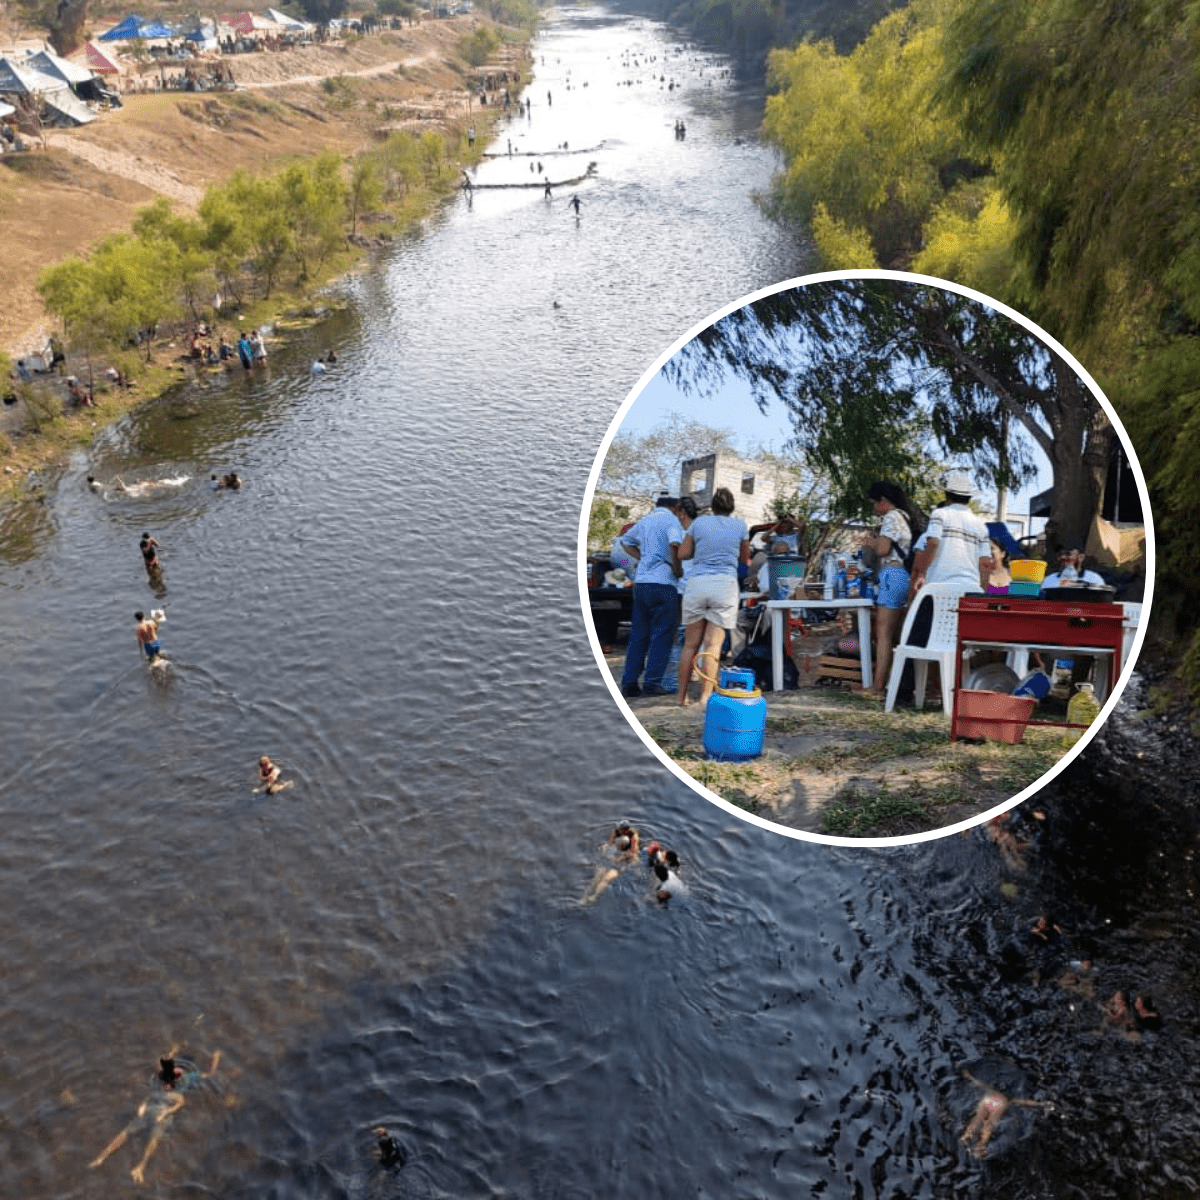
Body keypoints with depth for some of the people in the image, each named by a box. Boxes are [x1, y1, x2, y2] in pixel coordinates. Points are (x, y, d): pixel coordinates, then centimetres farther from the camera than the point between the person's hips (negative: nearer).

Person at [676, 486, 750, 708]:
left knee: (691, 644, 7)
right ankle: (706, 695, -8)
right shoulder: (739, 526, 7)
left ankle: (682, 695, 10)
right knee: (713, 644, -3)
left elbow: (682, 554, 9)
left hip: (696, 583, 1)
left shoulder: (699, 522, 7)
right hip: (725, 584, -1)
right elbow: (744, 558, 18)